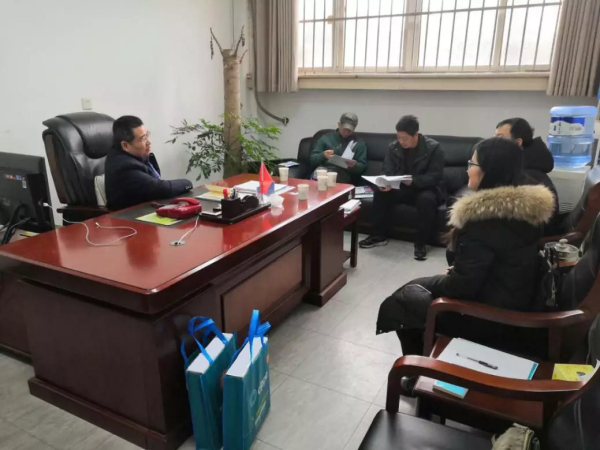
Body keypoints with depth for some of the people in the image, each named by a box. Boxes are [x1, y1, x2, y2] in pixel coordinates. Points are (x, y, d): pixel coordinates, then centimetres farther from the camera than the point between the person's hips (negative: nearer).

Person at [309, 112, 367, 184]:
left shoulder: (359, 143, 15)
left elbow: (362, 167, 11)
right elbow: (312, 159, 13)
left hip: (344, 173, -1)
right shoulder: (326, 138, 17)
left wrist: (355, 165, -12)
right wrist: (323, 155, -9)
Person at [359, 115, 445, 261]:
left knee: (426, 199, -38)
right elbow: (387, 172, -4)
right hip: (403, 188, 4)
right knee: (380, 193, -22)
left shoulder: (433, 148, -14)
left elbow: (435, 176, -19)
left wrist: (413, 181, -37)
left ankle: (421, 243, -22)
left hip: (426, 188, -4)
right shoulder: (393, 147, -2)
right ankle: (380, 235, -8)